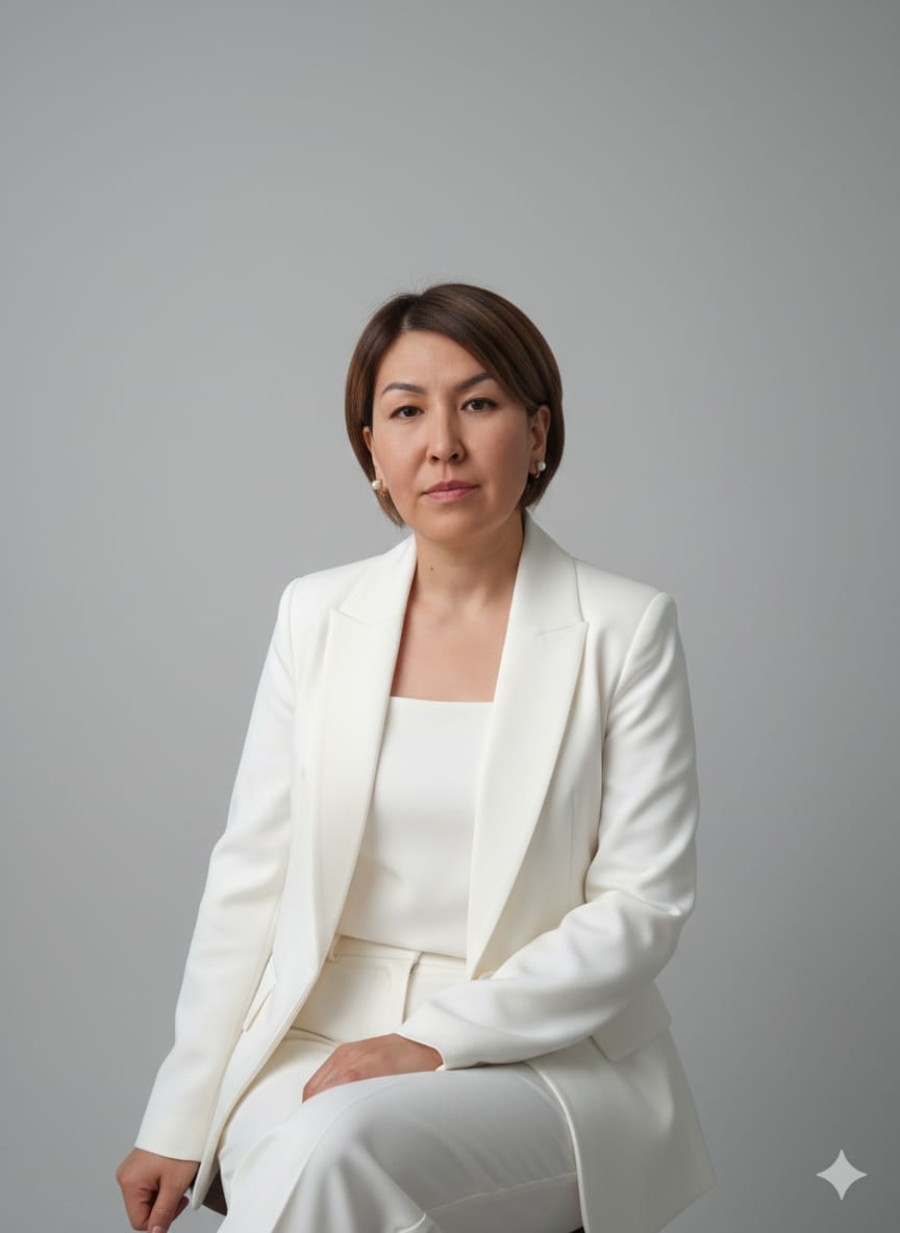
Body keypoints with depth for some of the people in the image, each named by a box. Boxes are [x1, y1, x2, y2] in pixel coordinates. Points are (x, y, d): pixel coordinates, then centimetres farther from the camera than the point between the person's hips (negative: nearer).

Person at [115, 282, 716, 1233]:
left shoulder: (626, 628, -4)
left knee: (334, 1147, -31)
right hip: (318, 1046, 3)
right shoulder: (315, 614, 5)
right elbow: (249, 877, 5)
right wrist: (178, 1124, 2)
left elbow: (643, 905, -7)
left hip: (548, 1055, -2)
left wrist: (438, 1039, -16)